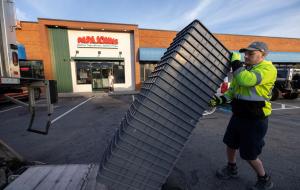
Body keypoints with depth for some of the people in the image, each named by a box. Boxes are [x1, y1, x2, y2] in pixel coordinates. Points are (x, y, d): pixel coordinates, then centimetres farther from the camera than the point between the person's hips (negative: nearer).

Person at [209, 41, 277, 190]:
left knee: (249, 155, 5)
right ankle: (231, 169, 44)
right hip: (238, 116, 8)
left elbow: (246, 80, -36)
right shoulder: (242, 69, 10)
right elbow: (232, 91, 13)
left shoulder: (268, 69, -16)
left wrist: (235, 61, -23)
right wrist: (220, 99, -5)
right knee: (230, 145, 19)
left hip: (255, 121, -7)